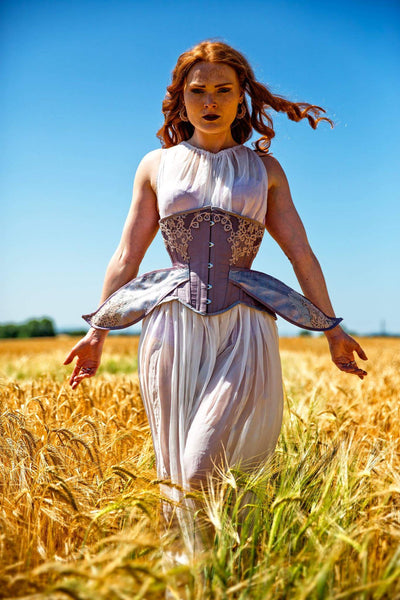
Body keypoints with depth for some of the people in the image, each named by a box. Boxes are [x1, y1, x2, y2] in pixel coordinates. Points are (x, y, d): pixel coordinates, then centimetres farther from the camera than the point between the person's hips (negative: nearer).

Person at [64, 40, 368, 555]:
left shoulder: (265, 169, 12)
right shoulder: (156, 165, 12)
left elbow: (300, 253, 12)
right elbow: (127, 255, 12)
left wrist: (331, 326, 8)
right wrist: (98, 330, 7)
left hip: (243, 330, -1)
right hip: (173, 325, 1)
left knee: (207, 469, -13)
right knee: (177, 473, 5)